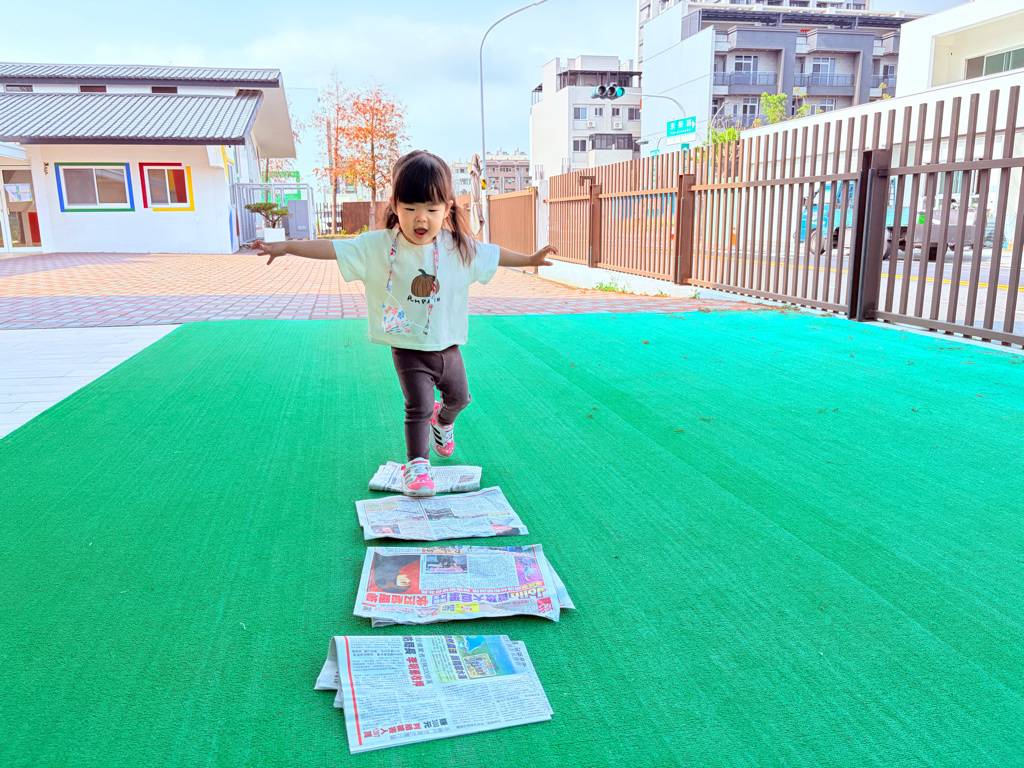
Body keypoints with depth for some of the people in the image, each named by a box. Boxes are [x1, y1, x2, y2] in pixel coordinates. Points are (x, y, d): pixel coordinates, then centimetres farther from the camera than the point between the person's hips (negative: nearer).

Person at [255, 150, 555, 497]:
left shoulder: (459, 248, -8)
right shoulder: (377, 246, -15)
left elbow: (495, 255, 7)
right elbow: (332, 248, -14)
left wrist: (530, 259, 12)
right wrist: (286, 246, -17)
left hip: (447, 345, 4)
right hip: (408, 349, -4)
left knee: (459, 396, 23)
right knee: (418, 406, -10)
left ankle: (443, 420, 57)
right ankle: (416, 463, 8)